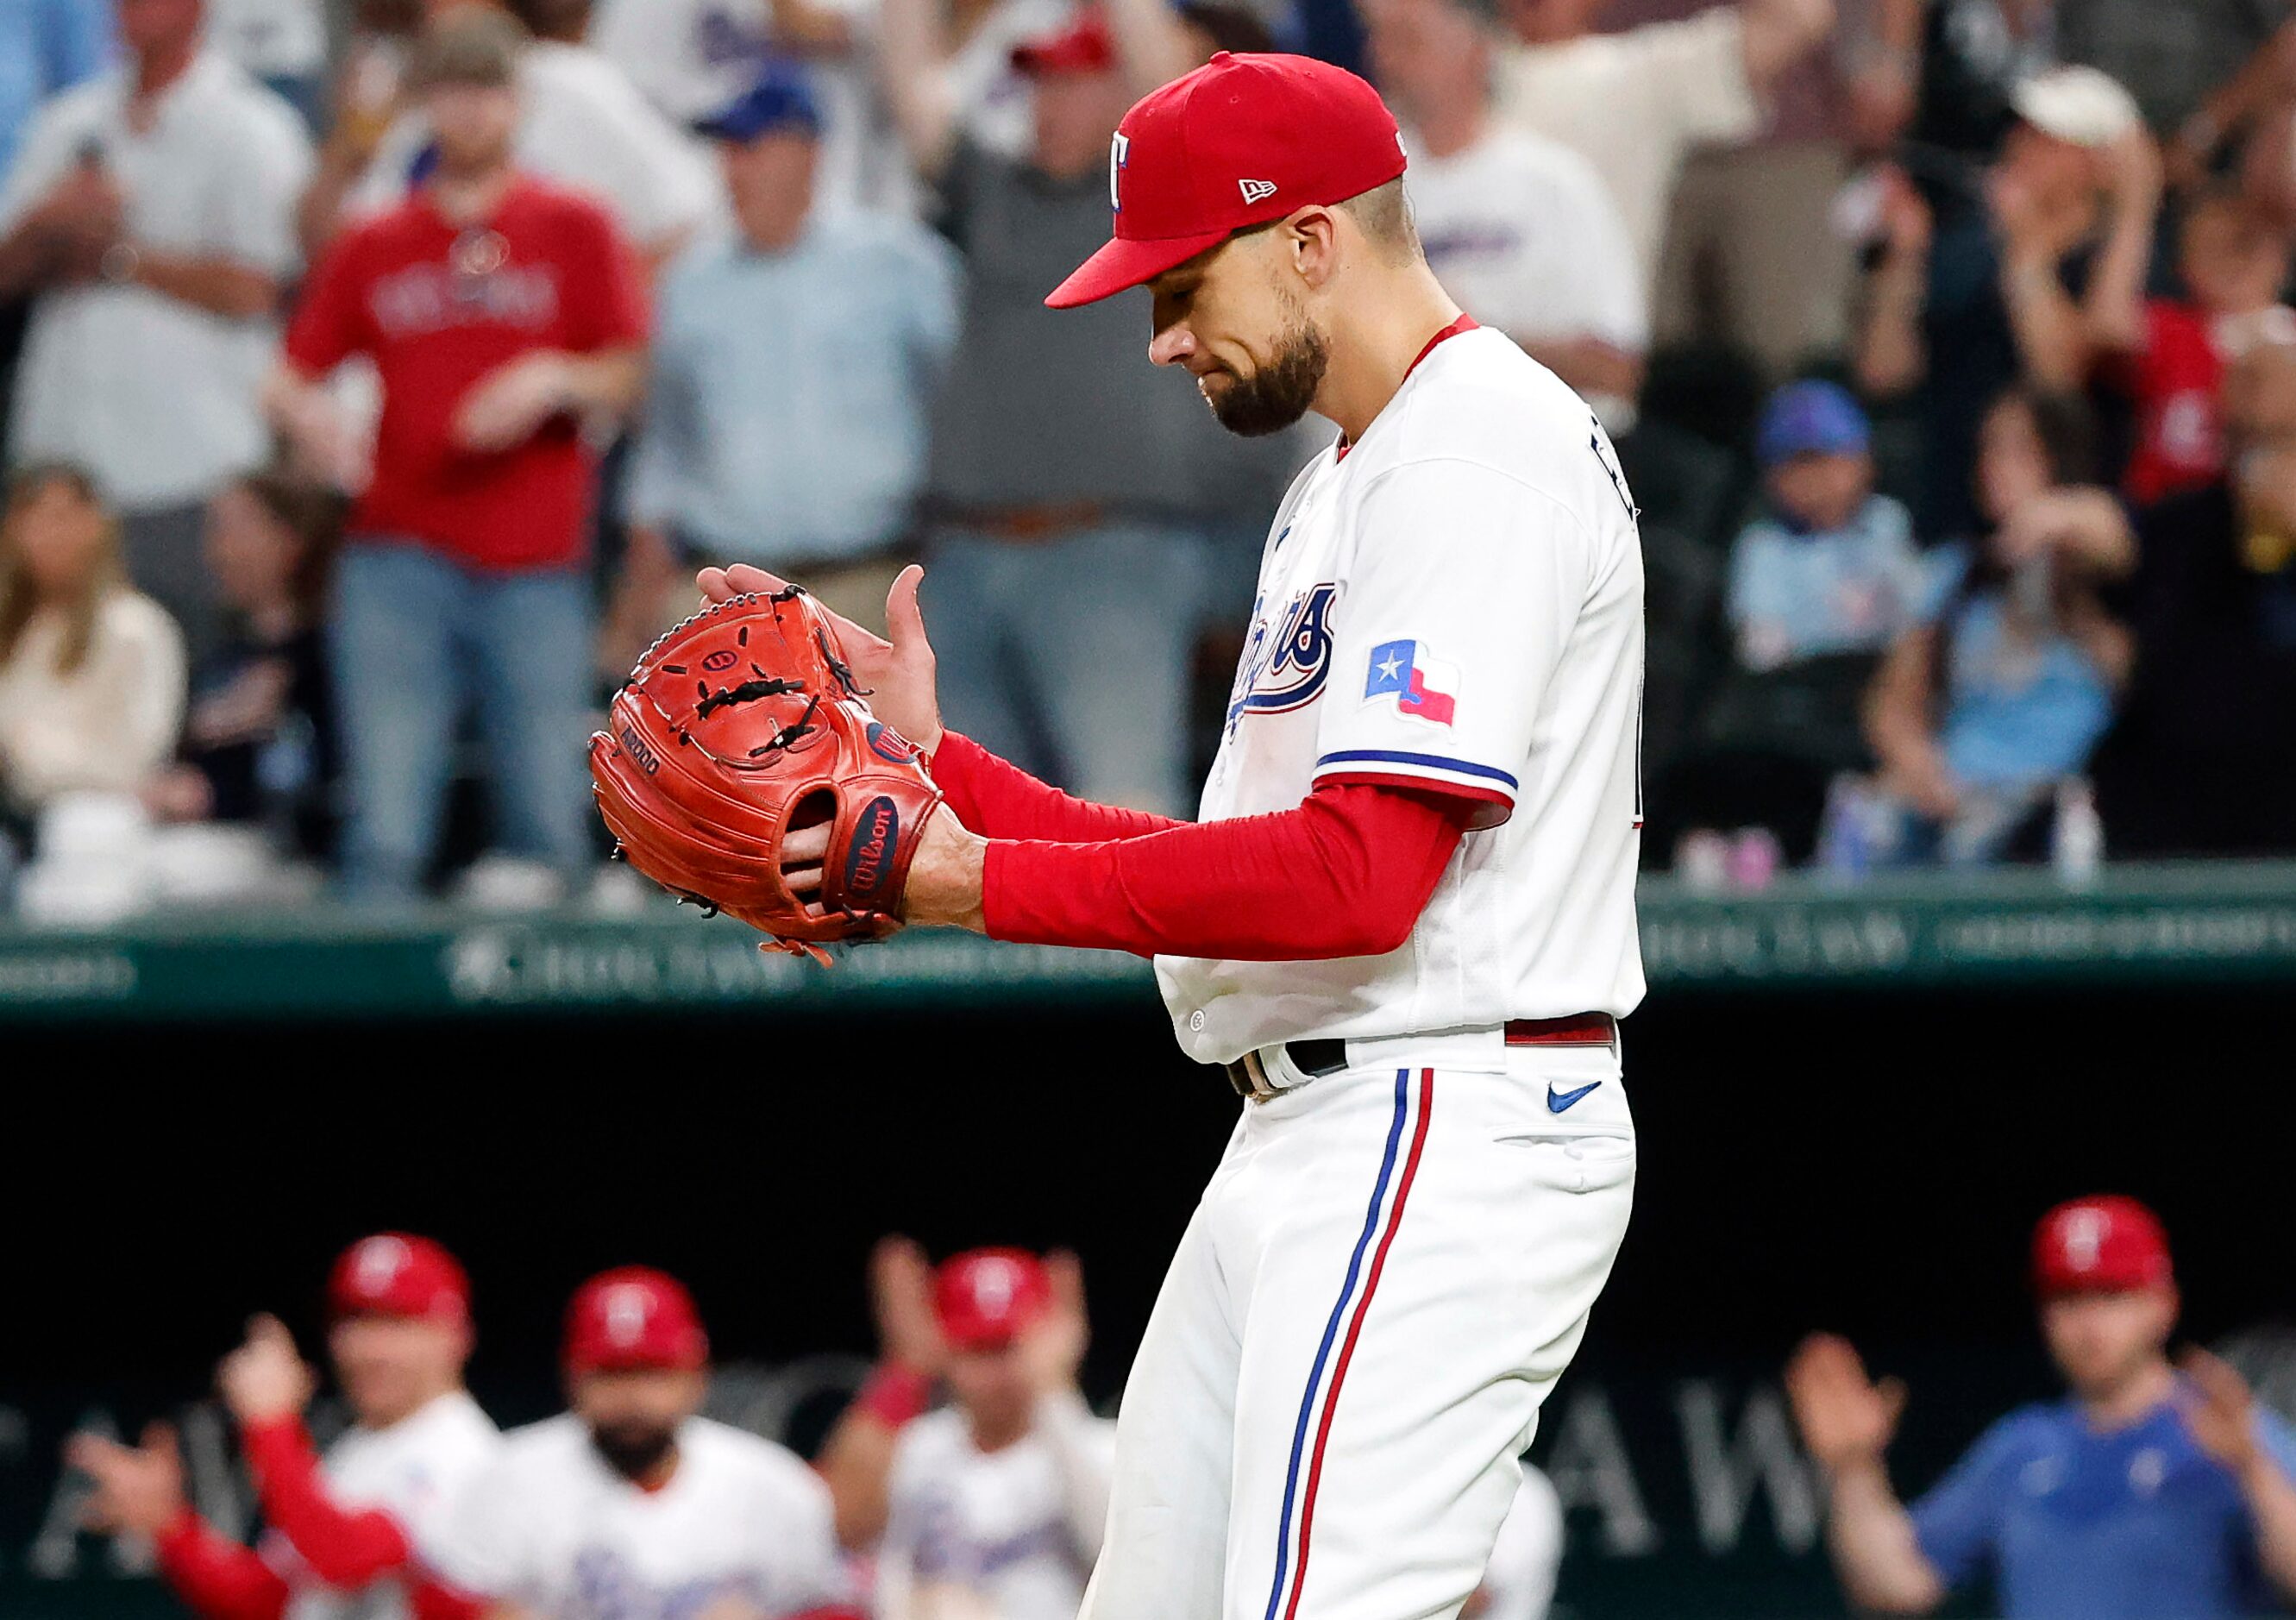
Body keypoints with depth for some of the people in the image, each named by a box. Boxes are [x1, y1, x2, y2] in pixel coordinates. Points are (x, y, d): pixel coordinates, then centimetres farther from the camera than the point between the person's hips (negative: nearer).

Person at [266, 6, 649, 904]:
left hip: (536, 567, -1)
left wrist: (554, 383, -14)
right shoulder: (372, 247, 14)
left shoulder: (574, 229, 9)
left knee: (548, 825, -2)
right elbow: (292, 376, 13)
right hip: (400, 556, 1)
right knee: (385, 830, -7)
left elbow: (628, 376, 5)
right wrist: (305, 411, -9)